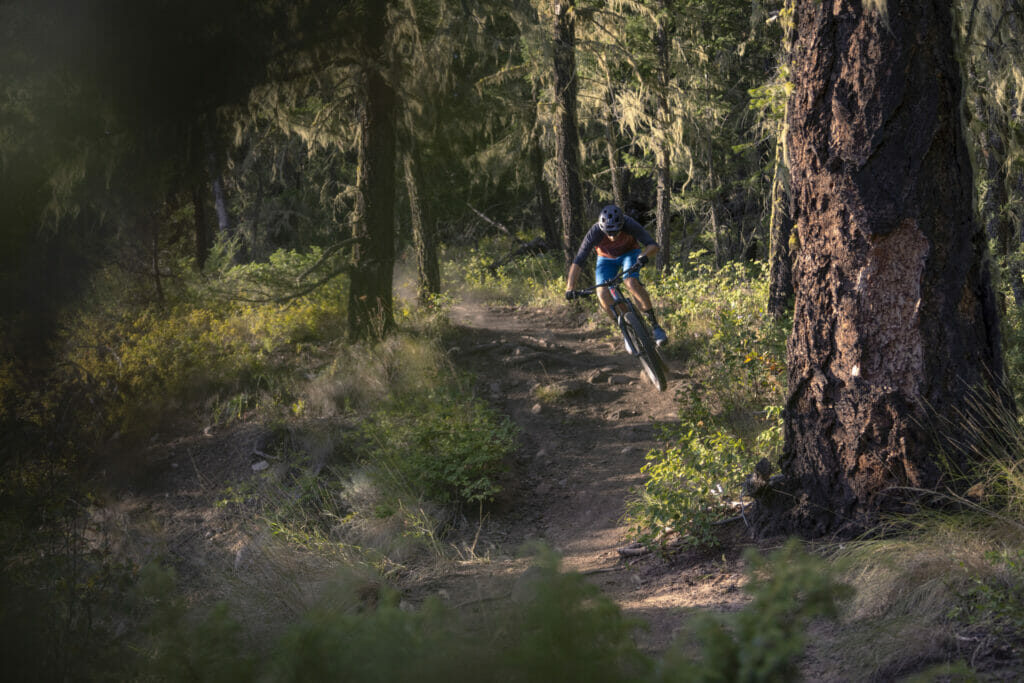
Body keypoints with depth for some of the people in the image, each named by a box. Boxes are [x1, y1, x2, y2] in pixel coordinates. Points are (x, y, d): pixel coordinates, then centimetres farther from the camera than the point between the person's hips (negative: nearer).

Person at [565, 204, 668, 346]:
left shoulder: (630, 225, -34)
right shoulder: (594, 233, -33)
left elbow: (653, 245, -32)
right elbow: (578, 262, -29)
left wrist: (645, 255, -54)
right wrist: (570, 289, -36)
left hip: (629, 253, -1)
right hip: (606, 259, 1)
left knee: (631, 283, -30)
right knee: (602, 293, -21)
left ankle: (655, 325, -20)